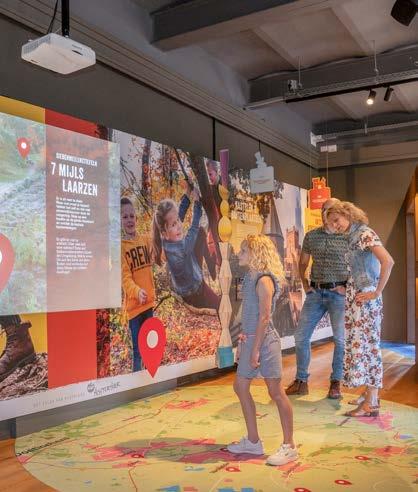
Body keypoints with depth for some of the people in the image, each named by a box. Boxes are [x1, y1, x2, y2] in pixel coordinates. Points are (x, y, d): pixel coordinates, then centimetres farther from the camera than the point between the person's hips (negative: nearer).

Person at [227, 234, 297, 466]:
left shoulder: (264, 280, -17)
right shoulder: (250, 277, 10)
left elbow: (264, 317, -19)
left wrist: (255, 349, -19)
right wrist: (243, 342, 17)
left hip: (264, 340, -10)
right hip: (250, 339, 10)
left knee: (276, 392, 0)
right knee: (240, 386, 14)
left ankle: (289, 446, 13)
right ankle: (253, 441, 26)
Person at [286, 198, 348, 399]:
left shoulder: (348, 237, -4)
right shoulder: (311, 236, 8)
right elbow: (303, 263, 20)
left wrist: (348, 286, -10)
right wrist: (304, 283, 8)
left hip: (338, 293, -4)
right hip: (315, 292, 4)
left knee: (340, 339, -5)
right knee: (301, 336, 2)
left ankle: (336, 383, 12)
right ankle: (301, 381, 15)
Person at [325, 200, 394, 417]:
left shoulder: (365, 233, -12)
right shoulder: (353, 236, 14)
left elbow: (388, 261, -25)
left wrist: (377, 292, -20)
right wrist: (347, 287, 6)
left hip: (365, 297, -9)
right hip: (354, 297, 9)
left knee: (367, 345, -5)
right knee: (359, 345, 13)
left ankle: (371, 403, 2)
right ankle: (369, 394, 24)